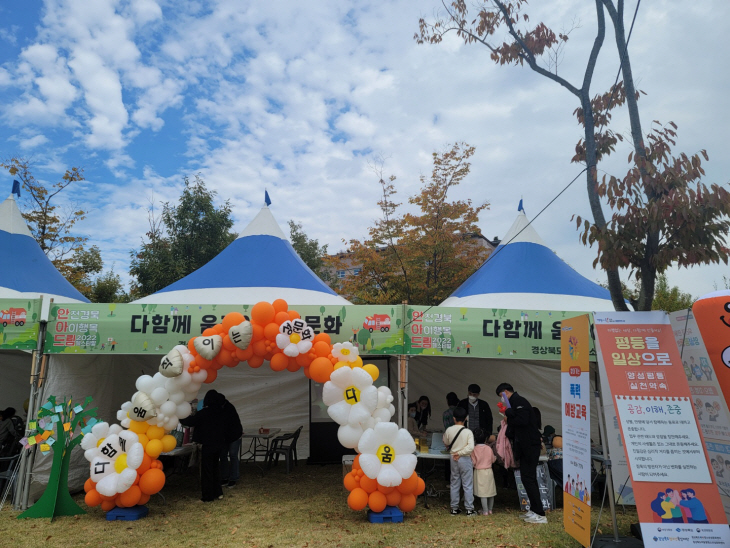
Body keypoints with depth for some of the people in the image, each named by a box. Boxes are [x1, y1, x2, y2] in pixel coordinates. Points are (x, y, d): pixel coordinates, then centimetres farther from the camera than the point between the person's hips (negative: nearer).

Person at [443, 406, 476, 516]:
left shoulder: (449, 430, -4)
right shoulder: (468, 432, -13)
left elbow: (446, 443, 12)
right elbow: (471, 447, -23)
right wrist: (460, 453, -14)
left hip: (453, 459, 3)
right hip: (465, 459, -3)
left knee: (454, 484, 13)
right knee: (468, 485, 6)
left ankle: (454, 508, 18)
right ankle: (469, 509, 11)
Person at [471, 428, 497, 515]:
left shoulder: (474, 449, -10)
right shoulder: (489, 448, -5)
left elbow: (473, 462, -8)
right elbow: (493, 460, 5)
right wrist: (495, 457, 26)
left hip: (479, 472, -2)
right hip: (489, 471, 2)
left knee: (482, 492, -1)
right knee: (490, 491, 15)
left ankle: (485, 511, -1)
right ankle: (490, 509, 23)